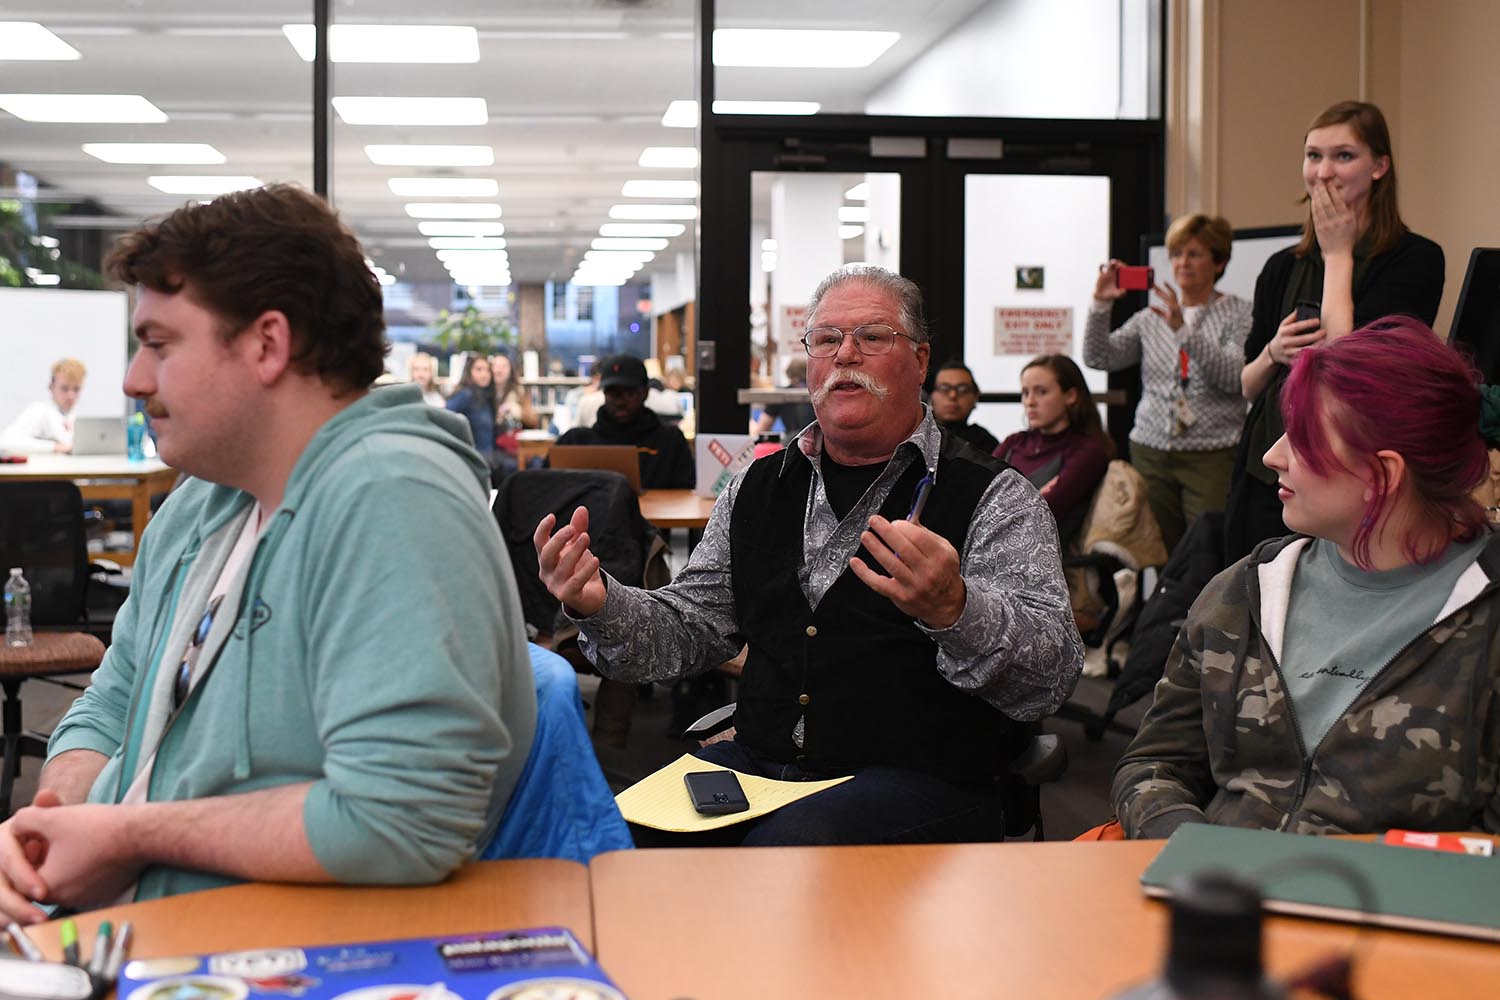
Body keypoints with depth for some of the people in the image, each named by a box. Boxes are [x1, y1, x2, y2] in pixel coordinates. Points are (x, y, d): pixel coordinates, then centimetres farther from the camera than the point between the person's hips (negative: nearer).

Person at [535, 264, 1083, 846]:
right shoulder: (757, 489, 15)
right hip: (759, 762, 5)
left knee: (786, 845, -34)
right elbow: (686, 630, 16)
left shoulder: (994, 498, -3)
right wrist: (599, 605, -6)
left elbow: (1051, 677, -14)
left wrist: (953, 610, -35)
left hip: (920, 777, -4)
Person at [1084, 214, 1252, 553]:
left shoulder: (1239, 314, 4)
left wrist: (1183, 331, -21)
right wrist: (1100, 304, -6)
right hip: (1151, 451, 4)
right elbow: (1099, 357, 7)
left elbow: (1233, 377, -12)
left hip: (1213, 457, -4)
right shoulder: (1152, 317, 15)